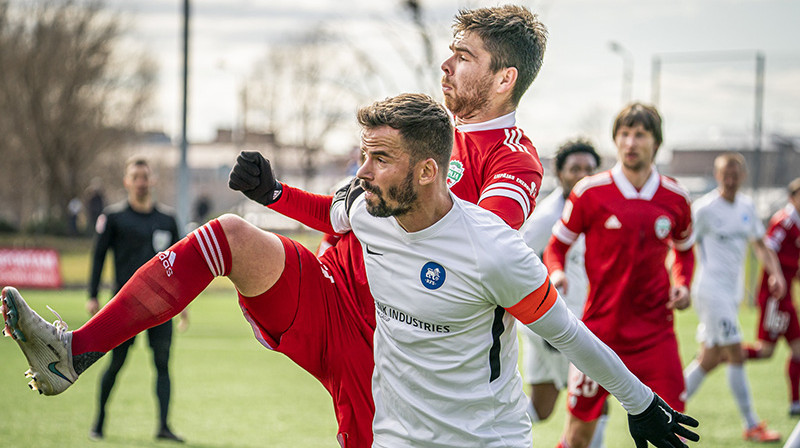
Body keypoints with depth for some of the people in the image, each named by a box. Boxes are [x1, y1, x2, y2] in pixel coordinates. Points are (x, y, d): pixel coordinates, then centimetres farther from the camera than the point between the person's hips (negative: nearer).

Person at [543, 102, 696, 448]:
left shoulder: (675, 197, 3)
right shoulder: (589, 192, -6)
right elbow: (556, 247, 4)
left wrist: (682, 284, 1)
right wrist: (556, 274, -17)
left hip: (655, 330, 2)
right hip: (600, 326, -1)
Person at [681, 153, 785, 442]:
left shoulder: (746, 207, 10)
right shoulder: (704, 209, -11)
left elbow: (759, 245, 20)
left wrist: (775, 273, 5)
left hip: (732, 293, 8)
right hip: (712, 290, -8)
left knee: (710, 358, 11)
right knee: (736, 356, -10)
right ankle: (752, 426, -4)